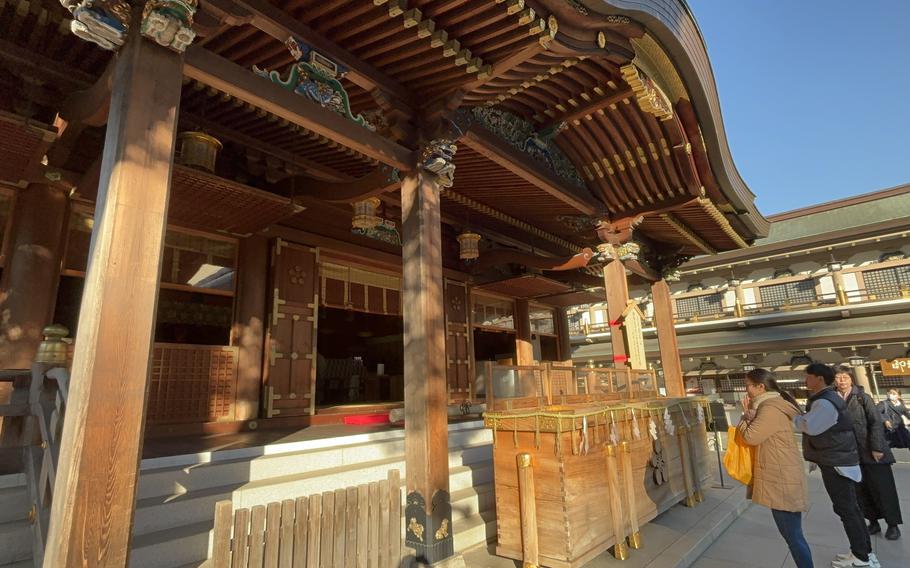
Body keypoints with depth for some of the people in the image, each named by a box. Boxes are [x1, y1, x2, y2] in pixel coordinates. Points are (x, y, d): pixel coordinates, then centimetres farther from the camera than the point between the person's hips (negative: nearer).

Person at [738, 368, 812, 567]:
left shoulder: (770, 409, -20)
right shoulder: (774, 405, 13)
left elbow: (751, 436, -21)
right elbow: (761, 435, 16)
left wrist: (746, 415, -5)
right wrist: (750, 415, 2)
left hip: (782, 481, -10)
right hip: (781, 478, 10)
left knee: (793, 536, -1)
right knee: (792, 534, 19)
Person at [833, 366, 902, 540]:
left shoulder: (862, 397, -7)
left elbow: (876, 422, -9)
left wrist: (877, 448, -15)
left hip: (873, 452, -2)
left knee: (883, 488, 4)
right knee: (861, 490, 9)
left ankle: (893, 524, 20)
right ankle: (873, 521, 23)